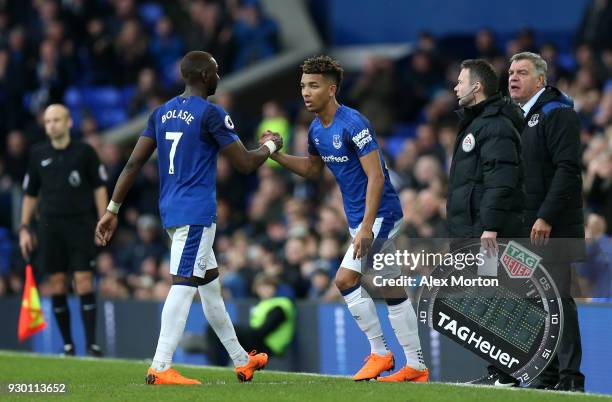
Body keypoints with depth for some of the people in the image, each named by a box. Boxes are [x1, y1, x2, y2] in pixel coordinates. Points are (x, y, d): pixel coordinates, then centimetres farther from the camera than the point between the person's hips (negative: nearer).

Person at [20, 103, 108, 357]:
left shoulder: (84, 152, 1)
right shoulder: (38, 155, 8)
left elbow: (99, 187, 4)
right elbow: (30, 194, 15)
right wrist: (24, 228, 9)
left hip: (81, 223, -3)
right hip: (51, 226, 3)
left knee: (84, 283, -9)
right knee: (57, 286, 1)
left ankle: (92, 344, -8)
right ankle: (68, 345, 8)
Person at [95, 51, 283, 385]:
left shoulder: (162, 113, 11)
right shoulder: (210, 114, -10)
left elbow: (133, 164, 8)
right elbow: (245, 164, -8)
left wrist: (112, 210, 12)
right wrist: (271, 145, 11)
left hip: (170, 212, 8)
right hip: (197, 211, -8)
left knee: (210, 282, 18)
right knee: (183, 284, -13)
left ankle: (241, 361, 28)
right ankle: (160, 368, -23)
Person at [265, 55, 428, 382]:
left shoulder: (354, 124, -19)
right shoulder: (316, 130, 8)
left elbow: (376, 177, -22)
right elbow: (313, 169, 24)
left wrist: (366, 227, -26)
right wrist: (277, 155, 8)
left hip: (379, 214, -9)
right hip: (361, 219, 9)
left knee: (345, 280, -15)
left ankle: (379, 352, -6)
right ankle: (416, 366, 11)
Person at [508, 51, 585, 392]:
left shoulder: (557, 114, -7)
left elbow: (567, 170, -16)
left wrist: (546, 217, -22)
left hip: (554, 228, -8)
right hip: (526, 229, 8)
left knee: (557, 297, -10)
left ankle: (570, 375, -9)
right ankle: (548, 374, 11)